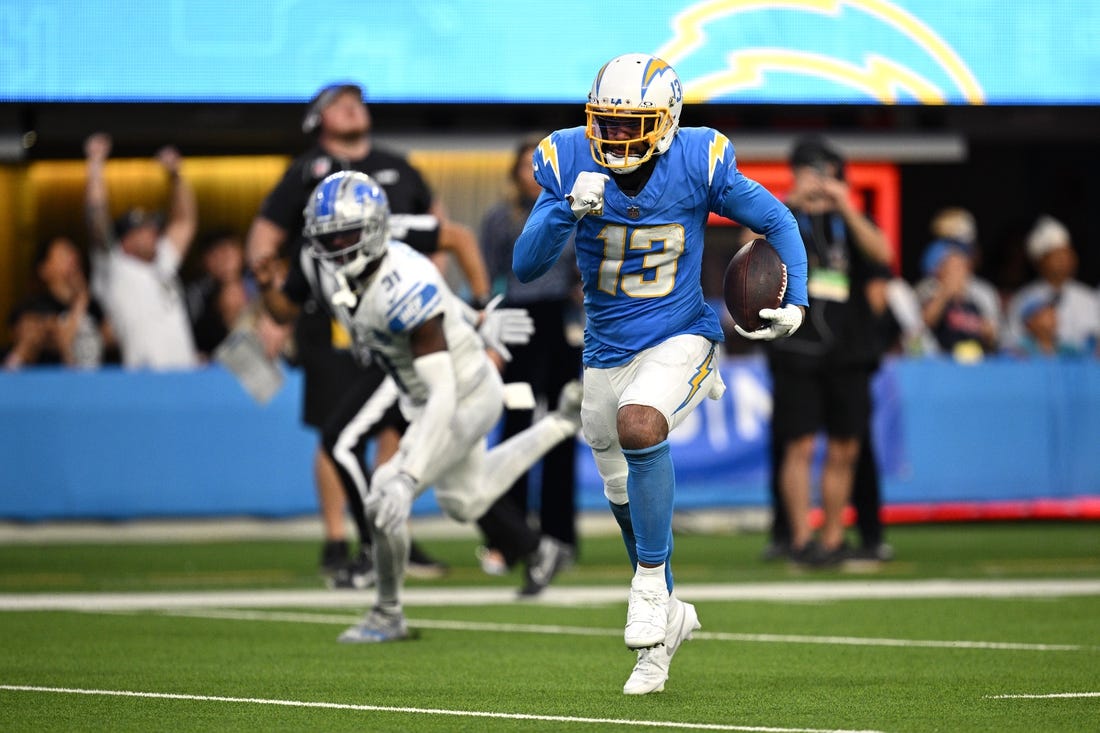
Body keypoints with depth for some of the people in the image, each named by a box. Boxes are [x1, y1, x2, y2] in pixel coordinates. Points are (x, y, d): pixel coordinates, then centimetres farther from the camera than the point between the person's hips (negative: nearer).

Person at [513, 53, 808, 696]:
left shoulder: (699, 164, -16)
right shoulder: (568, 164, -12)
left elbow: (777, 221, -1)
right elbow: (525, 267, -15)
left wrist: (796, 303, -12)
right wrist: (568, 210, -32)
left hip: (680, 337, -4)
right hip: (608, 349, 4)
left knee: (638, 424, -34)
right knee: (628, 499, 14)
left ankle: (652, 587, -18)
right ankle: (669, 620, 38)